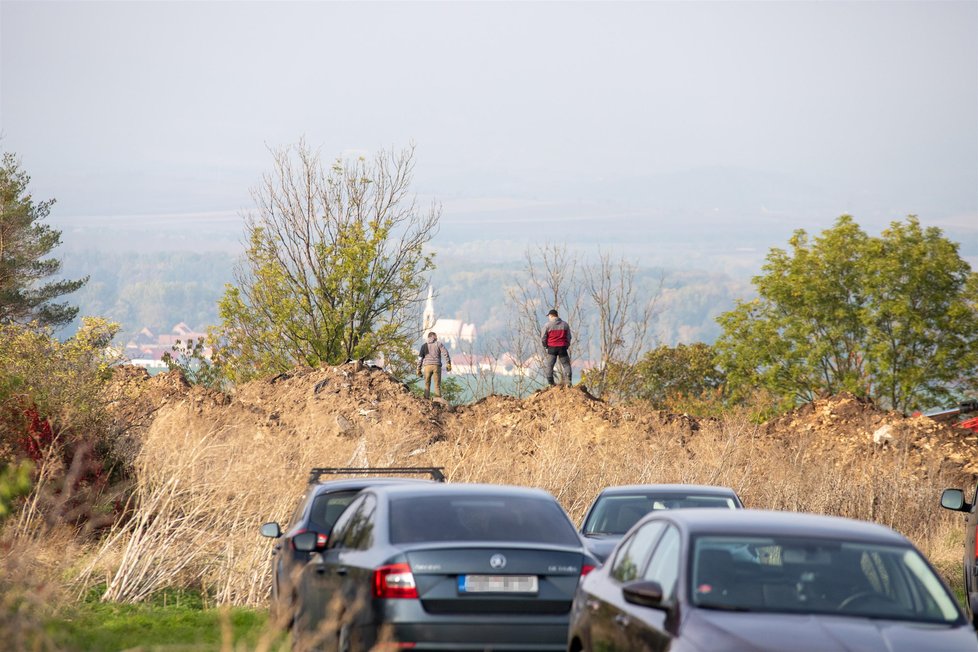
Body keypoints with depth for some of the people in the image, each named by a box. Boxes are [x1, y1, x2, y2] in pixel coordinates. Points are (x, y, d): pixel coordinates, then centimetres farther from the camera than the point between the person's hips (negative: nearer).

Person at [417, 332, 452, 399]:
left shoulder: (424, 346, 13)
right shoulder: (439, 344, 8)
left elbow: (420, 358, 8)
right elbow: (446, 353, -4)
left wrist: (419, 369, 9)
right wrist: (448, 364, -5)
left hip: (427, 366, 1)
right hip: (436, 366, -1)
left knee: (427, 385, 8)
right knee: (437, 385, 1)